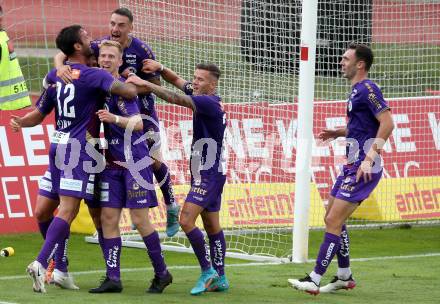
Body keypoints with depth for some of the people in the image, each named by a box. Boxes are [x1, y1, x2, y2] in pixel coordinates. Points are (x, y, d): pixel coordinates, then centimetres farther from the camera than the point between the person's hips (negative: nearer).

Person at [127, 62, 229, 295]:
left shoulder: (210, 103, -18)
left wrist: (146, 84, -27)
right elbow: (177, 81, 17)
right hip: (207, 173, 10)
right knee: (211, 225, 12)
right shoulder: (205, 99, 9)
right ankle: (220, 278, 16)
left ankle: (207, 271, -9)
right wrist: (161, 69, -1)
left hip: (209, 173, -10)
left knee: (186, 220, -16)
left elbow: (176, 99, -27)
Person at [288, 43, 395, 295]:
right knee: (333, 219, 15)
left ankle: (314, 280, -12)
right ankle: (345, 277, 24)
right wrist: (338, 133, 15)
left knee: (333, 221, -12)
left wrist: (370, 157, -26)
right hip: (353, 166, 11)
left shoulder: (368, 89, -13)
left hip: (363, 168, -11)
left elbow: (387, 123, -22)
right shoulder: (357, 90, 17)